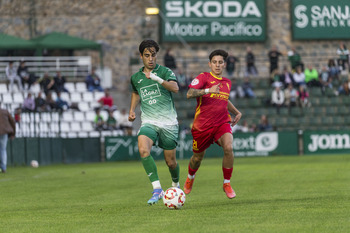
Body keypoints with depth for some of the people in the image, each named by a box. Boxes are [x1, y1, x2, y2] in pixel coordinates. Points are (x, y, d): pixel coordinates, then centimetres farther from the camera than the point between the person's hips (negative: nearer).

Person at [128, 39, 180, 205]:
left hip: (168, 123, -2)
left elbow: (175, 88, -23)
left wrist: (157, 79, -36)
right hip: (149, 122, 2)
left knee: (171, 162, 6)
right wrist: (132, 110, 16)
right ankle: (157, 189, -30)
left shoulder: (165, 72, -3)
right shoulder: (136, 78, 10)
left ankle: (175, 184, 39)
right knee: (143, 150, -28)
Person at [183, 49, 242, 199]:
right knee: (198, 157, 12)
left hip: (223, 123, 3)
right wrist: (208, 90, -33)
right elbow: (189, 94, -21)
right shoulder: (204, 77, -6)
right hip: (202, 124, -3)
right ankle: (190, 178, 48)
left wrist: (237, 112, 21)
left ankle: (227, 184, -9)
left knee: (228, 148, -25)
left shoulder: (227, 82, 13)